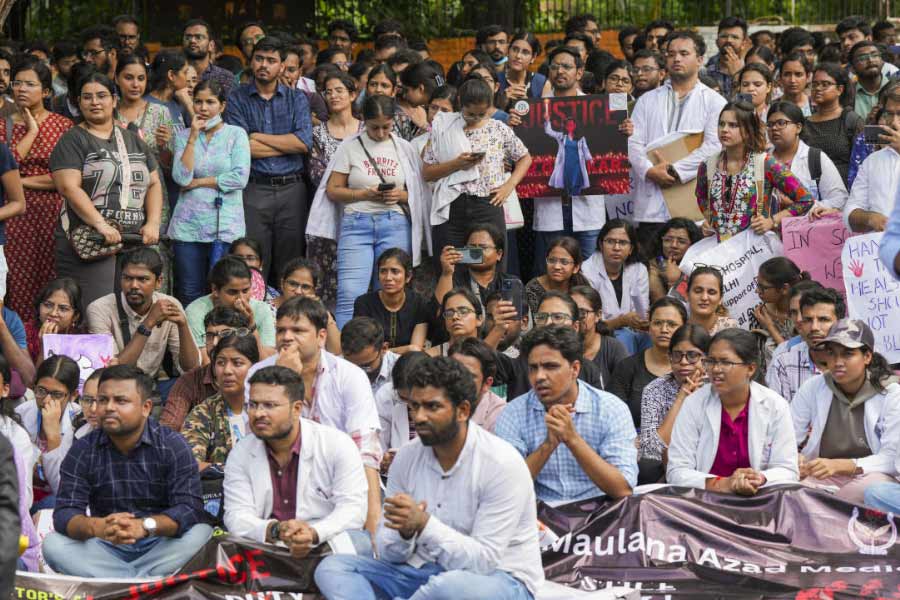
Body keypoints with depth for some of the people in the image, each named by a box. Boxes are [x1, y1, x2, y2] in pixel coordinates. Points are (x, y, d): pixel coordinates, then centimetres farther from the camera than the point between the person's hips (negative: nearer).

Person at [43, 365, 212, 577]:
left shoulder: (172, 446, -2)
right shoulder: (82, 451, 2)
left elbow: (190, 509, -14)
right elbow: (65, 514, -9)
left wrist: (145, 526, -34)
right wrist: (96, 527, -33)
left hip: (160, 547, -1)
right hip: (105, 549, 2)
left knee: (203, 535, -29)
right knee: (53, 544, -25)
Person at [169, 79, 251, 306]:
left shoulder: (236, 134, 3)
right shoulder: (184, 136, 10)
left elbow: (240, 178, -9)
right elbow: (181, 177, -5)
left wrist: (199, 182, -4)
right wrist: (193, 136, -5)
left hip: (226, 225, -2)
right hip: (189, 225, 2)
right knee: (189, 295, 3)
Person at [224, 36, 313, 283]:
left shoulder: (297, 99, 11)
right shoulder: (237, 99, 6)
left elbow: (305, 142, -5)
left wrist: (258, 137, -5)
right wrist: (288, 144, -4)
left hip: (292, 190, 2)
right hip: (253, 191, -2)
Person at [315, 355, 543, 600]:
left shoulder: (502, 464, -16)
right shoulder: (407, 457, 2)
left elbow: (483, 561, -20)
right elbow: (389, 553, 3)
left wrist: (423, 524, -30)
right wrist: (404, 533, -21)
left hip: (498, 578, -6)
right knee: (332, 568, -11)